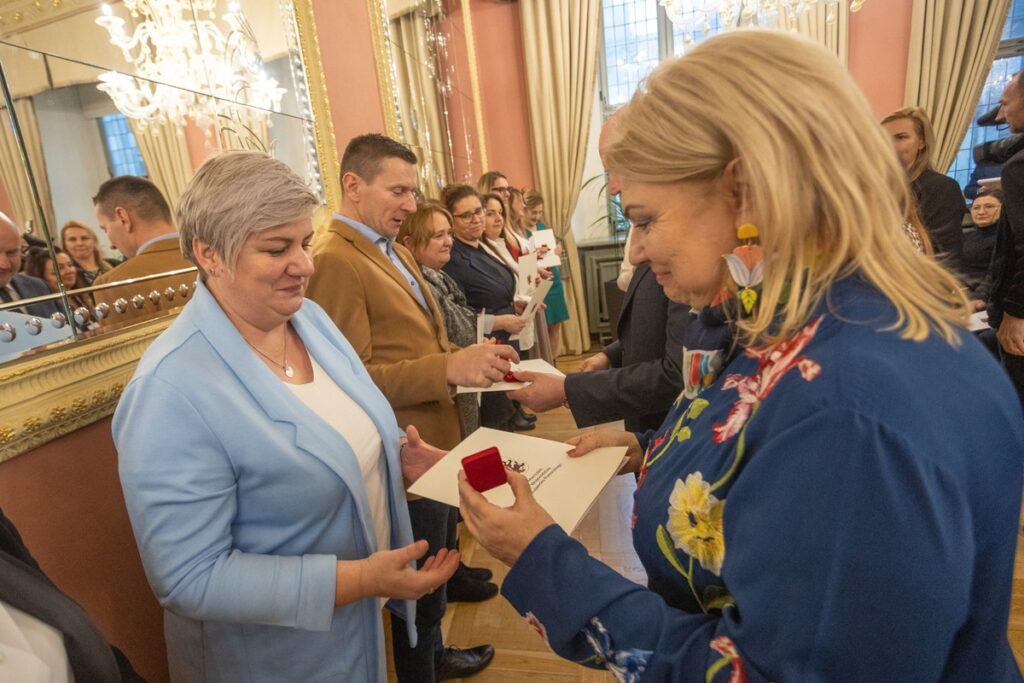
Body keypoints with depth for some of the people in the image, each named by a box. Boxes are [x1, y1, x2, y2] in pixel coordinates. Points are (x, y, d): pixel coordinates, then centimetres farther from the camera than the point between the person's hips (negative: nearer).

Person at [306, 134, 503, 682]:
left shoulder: (395, 251, 13)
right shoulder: (334, 261, -18)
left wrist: (467, 356, 1)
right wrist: (449, 368, -29)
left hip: (441, 443, 10)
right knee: (421, 589, 10)